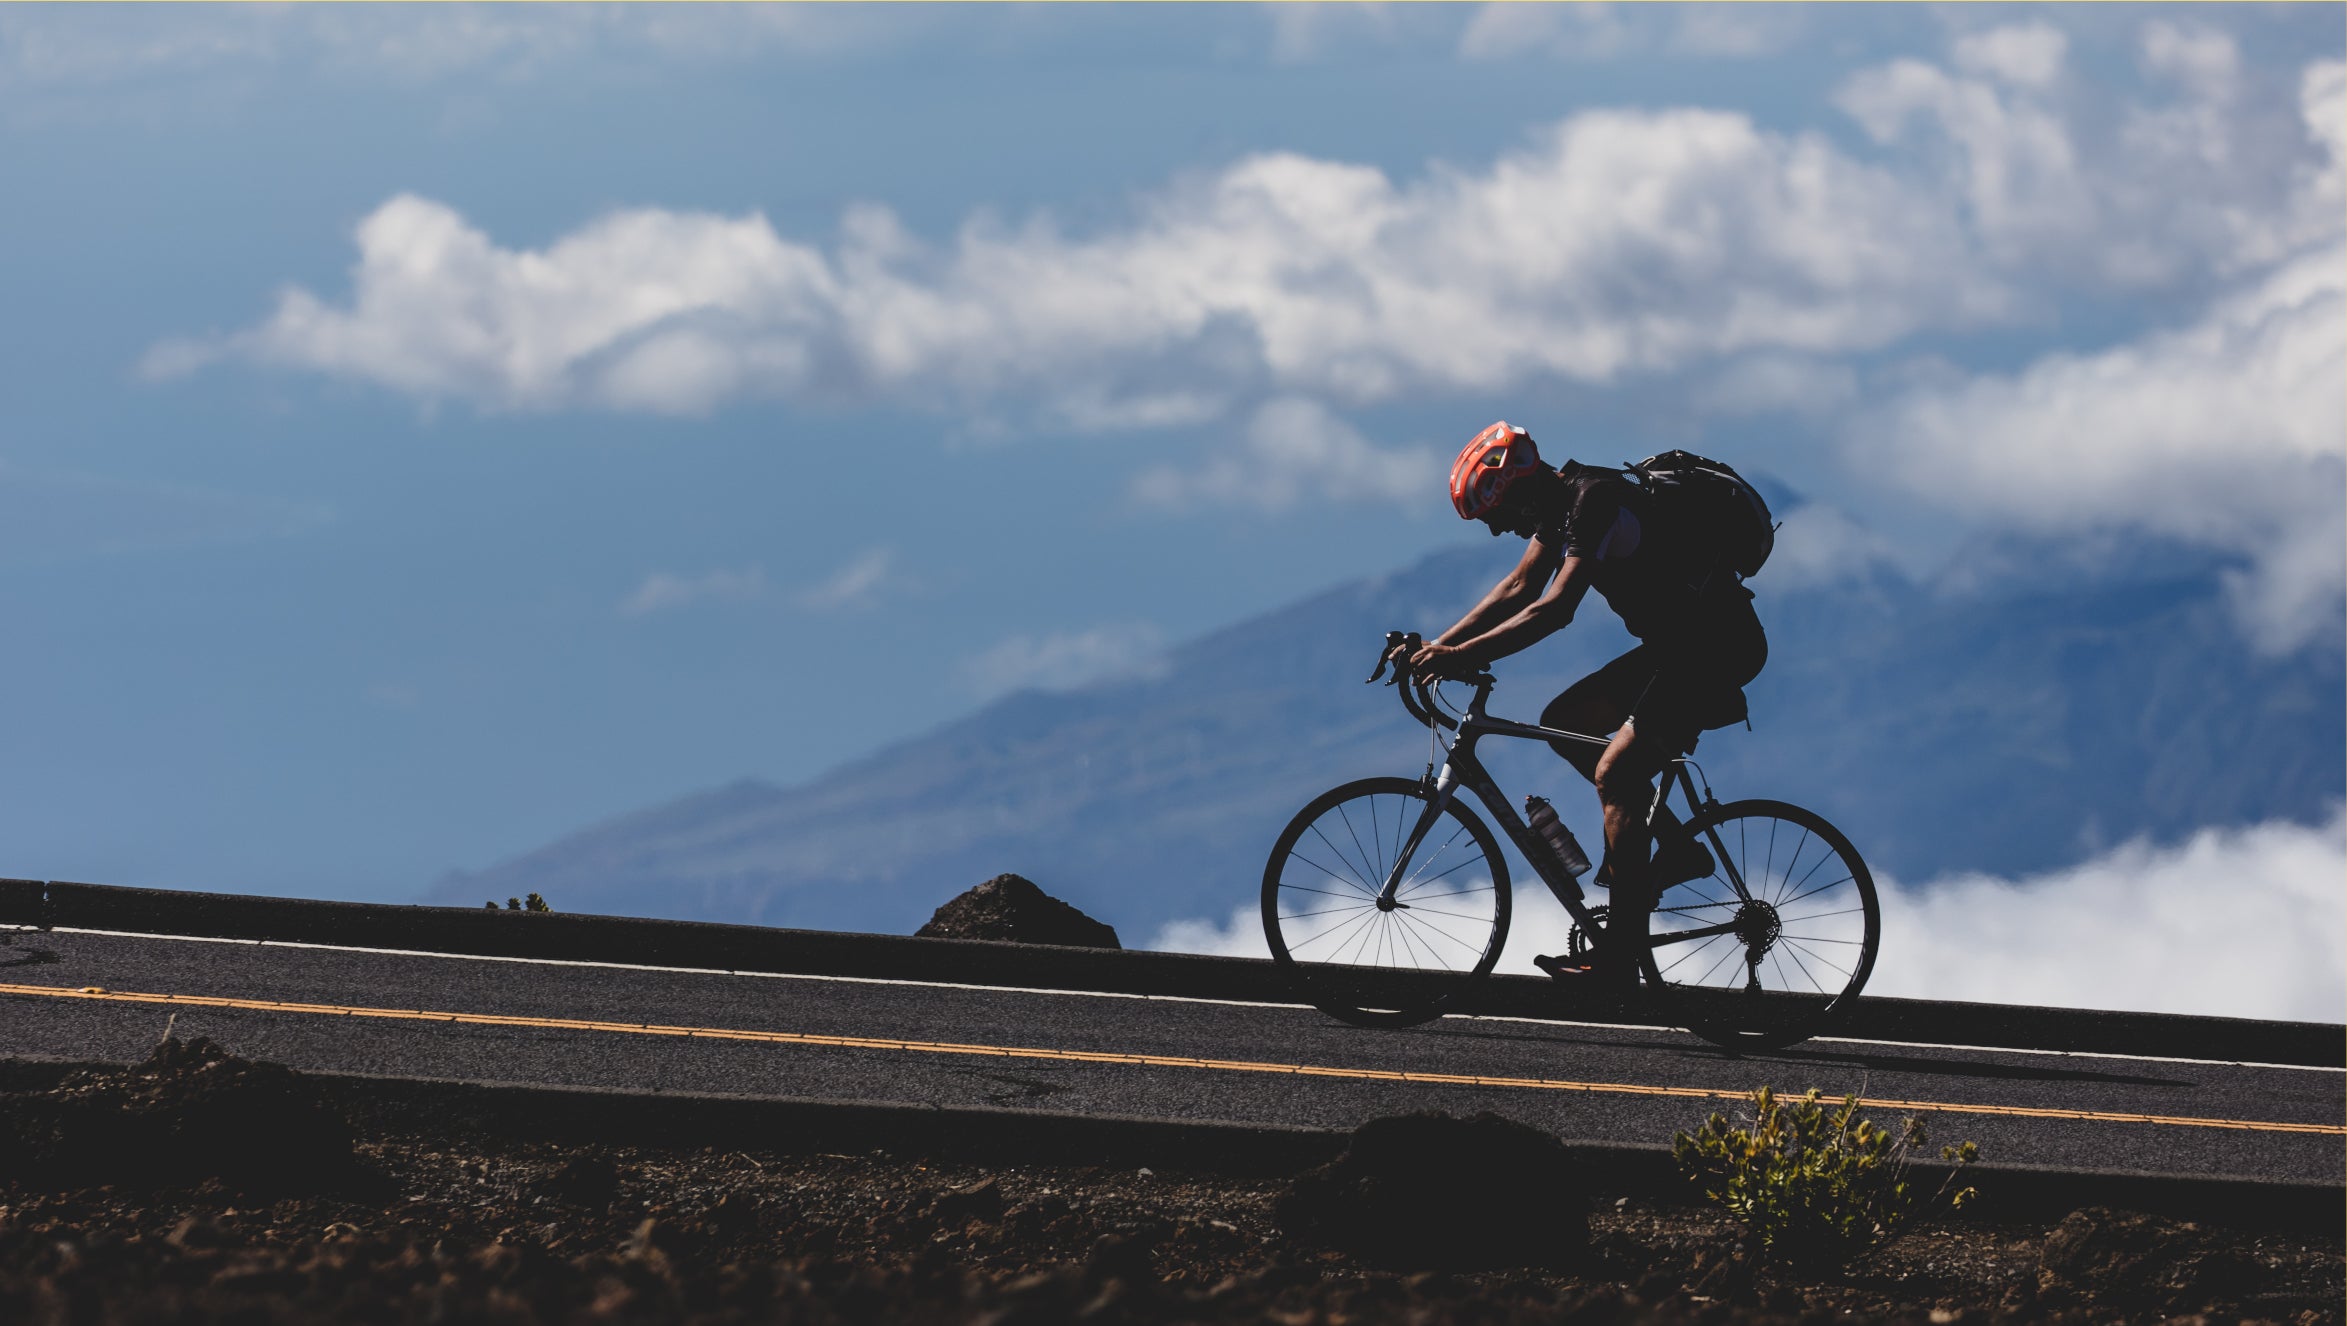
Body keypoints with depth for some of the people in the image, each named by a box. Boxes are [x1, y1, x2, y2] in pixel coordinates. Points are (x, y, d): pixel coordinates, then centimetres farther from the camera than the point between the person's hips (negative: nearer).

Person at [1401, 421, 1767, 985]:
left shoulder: (1597, 503, -22)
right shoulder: (1560, 499, 7)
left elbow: (1555, 609, -30)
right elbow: (1519, 588, 13)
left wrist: (1465, 655, -32)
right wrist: (1438, 646, 5)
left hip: (1718, 646, -10)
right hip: (1678, 642, 10)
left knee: (1615, 771, -16)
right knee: (1562, 722, 8)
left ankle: (1620, 955, -15)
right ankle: (1675, 847, 11)